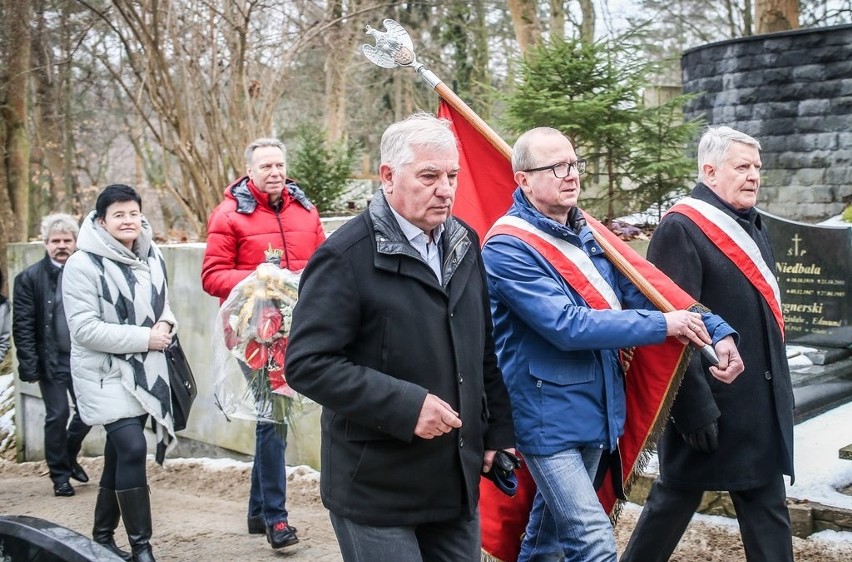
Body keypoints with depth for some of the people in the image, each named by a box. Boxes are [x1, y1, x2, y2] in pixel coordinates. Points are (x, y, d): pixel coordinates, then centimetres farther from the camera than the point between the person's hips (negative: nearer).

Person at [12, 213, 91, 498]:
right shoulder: (29, 278, -5)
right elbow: (22, 327, -6)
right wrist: (30, 366, -12)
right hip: (52, 361, -2)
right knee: (57, 416, 4)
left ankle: (69, 456, 34)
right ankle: (60, 475, 20)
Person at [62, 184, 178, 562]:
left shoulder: (151, 257, 7)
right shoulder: (83, 264, -14)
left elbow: (163, 304, 19)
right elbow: (84, 328, -19)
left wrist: (165, 325, -5)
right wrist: (144, 337, -21)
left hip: (145, 372, 7)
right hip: (106, 374, -7)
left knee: (119, 453, 13)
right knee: (132, 449, -17)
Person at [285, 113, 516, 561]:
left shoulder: (464, 244, 10)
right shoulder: (346, 256, -14)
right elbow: (307, 364, -20)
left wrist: (499, 431, 14)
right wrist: (406, 406, -24)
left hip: (457, 485, 7)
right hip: (376, 491, -7)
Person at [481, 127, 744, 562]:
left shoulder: (585, 236, 8)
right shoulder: (509, 248, -17)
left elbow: (638, 292, 7)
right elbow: (566, 326, -25)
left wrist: (716, 330, -6)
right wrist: (663, 325, -21)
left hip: (593, 410, 8)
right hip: (547, 417, -8)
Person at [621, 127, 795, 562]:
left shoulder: (752, 224, 12)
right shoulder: (681, 229, -16)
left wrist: (778, 390, 19)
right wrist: (696, 409, -21)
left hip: (761, 406, 8)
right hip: (709, 401, -8)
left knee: (768, 508, 11)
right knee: (676, 498, 7)